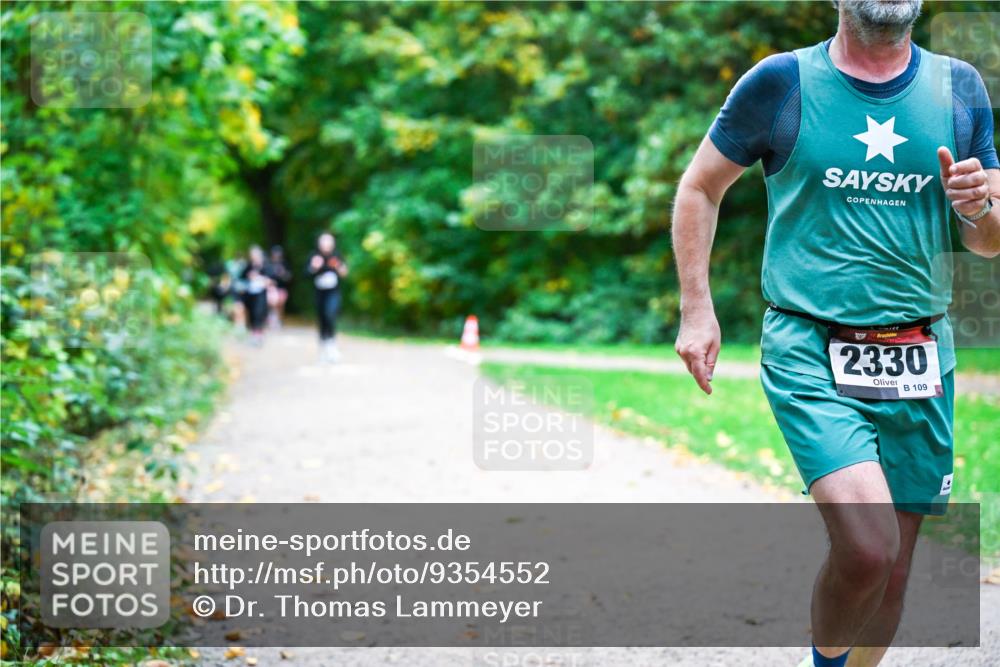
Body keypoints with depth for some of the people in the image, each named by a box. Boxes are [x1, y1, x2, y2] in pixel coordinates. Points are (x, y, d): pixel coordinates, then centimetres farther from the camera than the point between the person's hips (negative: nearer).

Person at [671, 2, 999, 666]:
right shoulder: (782, 82, -2)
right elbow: (700, 189, 10)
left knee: (893, 568, 9)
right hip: (810, 350, -4)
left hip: (919, 358, 4)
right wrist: (696, 310, 2)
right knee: (866, 548, -21)